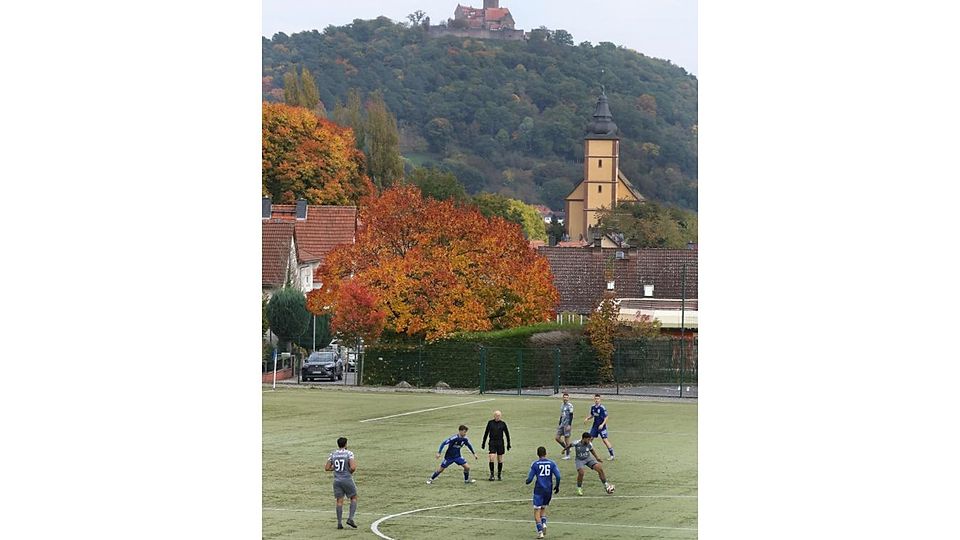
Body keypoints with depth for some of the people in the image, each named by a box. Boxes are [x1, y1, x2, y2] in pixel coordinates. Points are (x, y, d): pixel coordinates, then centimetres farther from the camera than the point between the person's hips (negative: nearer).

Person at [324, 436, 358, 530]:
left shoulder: (333, 454, 3)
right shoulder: (349, 454, -10)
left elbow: (326, 468, 4)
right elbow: (353, 467, -20)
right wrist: (351, 471, 1)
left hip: (337, 481, 4)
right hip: (347, 479, -4)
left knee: (339, 501, 7)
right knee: (354, 498, 12)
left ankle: (339, 523, 3)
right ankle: (350, 518, -1)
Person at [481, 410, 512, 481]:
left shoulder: (503, 423, 1)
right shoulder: (490, 423, 1)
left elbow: (507, 433, 9)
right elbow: (486, 433, 10)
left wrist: (508, 444, 8)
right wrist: (483, 442, 11)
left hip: (500, 443, 1)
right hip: (492, 442, -1)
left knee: (500, 459, 5)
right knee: (491, 457, -14)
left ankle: (499, 475, 17)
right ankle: (491, 474, -8)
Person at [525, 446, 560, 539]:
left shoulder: (535, 464, -3)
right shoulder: (552, 463, 1)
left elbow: (530, 479, -3)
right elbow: (558, 476, -7)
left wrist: (527, 481, 20)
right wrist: (557, 486, 10)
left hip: (539, 490, -3)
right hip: (549, 489, 3)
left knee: (537, 510, 0)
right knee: (543, 508, 22)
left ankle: (540, 531, -11)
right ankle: (544, 523, -2)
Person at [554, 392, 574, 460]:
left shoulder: (569, 406, -10)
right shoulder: (562, 405, 14)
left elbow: (571, 416, -14)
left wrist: (569, 425, -19)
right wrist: (559, 424, 20)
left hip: (567, 424, -8)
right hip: (562, 424, 8)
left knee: (566, 439, -4)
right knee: (557, 438, 4)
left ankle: (567, 455, 4)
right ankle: (566, 448, 23)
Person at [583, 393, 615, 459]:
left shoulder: (602, 408, -17)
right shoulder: (593, 407, 3)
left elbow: (607, 417, -15)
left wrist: (602, 424, -24)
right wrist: (587, 418, 0)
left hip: (601, 427, -6)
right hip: (595, 426, 6)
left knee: (604, 440, -9)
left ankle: (612, 455, -2)